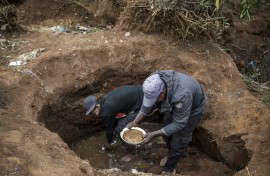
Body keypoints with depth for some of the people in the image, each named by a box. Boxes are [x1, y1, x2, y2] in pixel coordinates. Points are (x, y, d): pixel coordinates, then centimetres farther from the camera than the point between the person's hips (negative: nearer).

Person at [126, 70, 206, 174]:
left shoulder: (181, 96, -47)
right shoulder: (155, 82, -28)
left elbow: (179, 123, -33)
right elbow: (147, 104, -11)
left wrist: (154, 134, -34)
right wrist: (134, 122, -18)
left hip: (192, 109, -6)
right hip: (174, 105, 6)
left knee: (177, 142, 4)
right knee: (167, 133, 20)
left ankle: (169, 169, 29)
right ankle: (171, 155, 49)